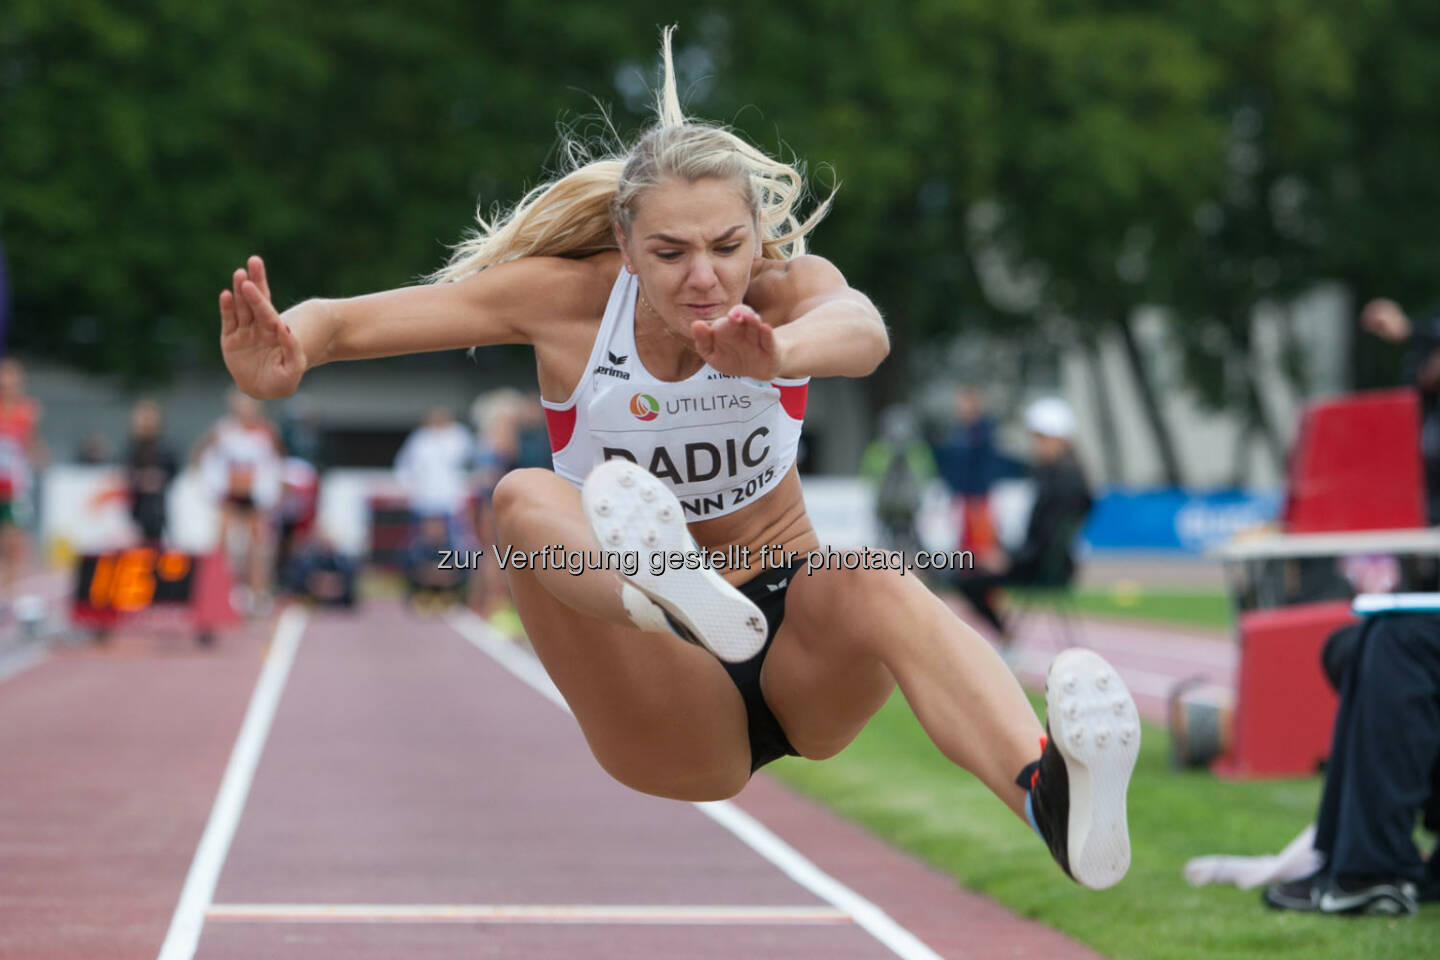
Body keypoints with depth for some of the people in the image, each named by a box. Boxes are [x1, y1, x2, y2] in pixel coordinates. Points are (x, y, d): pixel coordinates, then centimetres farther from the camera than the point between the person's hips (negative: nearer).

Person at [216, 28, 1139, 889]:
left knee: (874, 584, -36)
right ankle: (666, 594, -64)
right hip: (672, 723, 0)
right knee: (524, 499, -27)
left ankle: (1054, 795, -65)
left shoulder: (786, 287, -8)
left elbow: (862, 329, -34)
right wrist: (287, 352, -37)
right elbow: (346, 321, -11)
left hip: (803, 658, 0)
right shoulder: (568, 296, -7)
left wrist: (780, 353, -59)